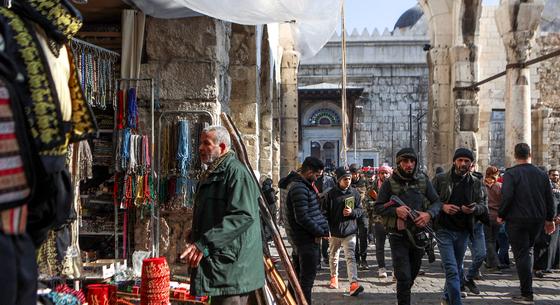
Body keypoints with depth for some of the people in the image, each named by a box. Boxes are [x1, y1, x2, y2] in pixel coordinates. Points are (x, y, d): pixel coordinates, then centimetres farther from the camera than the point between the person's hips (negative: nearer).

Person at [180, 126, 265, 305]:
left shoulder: (236, 172, -13)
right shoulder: (210, 174, 18)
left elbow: (243, 216, -25)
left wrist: (204, 244, -28)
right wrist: (193, 240, 13)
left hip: (231, 266, -10)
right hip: (215, 263, 10)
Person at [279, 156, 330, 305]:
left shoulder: (299, 183, 13)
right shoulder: (299, 188, -20)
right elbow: (302, 218, -24)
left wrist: (323, 227, 3)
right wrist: (321, 231, -14)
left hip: (298, 238, 10)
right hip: (306, 238, -10)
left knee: (298, 275, 18)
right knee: (307, 277, -5)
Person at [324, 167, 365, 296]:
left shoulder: (354, 192, 1)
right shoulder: (331, 193, -3)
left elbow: (360, 210, 8)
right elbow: (326, 212, 0)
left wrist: (352, 212, -14)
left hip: (349, 231, -1)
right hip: (334, 231, 1)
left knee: (350, 257, -13)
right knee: (333, 256, 17)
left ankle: (353, 283, -23)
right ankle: (334, 277, 38)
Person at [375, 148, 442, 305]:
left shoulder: (423, 181, 3)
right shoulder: (389, 183, -6)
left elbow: (437, 202, 4)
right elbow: (378, 207, -5)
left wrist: (429, 214, -17)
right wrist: (395, 210, -22)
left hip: (418, 236, 4)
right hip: (398, 237, -4)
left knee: (412, 275, 20)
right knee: (404, 278, -11)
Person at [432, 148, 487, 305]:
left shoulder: (476, 183, 7)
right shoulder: (441, 179, -2)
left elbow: (483, 205, 7)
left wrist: (474, 208, -15)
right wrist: (442, 206, -18)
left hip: (463, 231, 4)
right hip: (444, 230, -4)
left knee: (457, 269, 15)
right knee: (452, 269, -12)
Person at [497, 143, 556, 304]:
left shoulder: (511, 174, -9)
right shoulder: (542, 174, 6)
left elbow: (507, 197, -18)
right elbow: (549, 199, 9)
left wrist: (501, 215, -5)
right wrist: (549, 219, 19)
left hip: (517, 220, -5)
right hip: (537, 220, 5)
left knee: (521, 255, -2)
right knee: (528, 250, 24)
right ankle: (526, 283, 22)